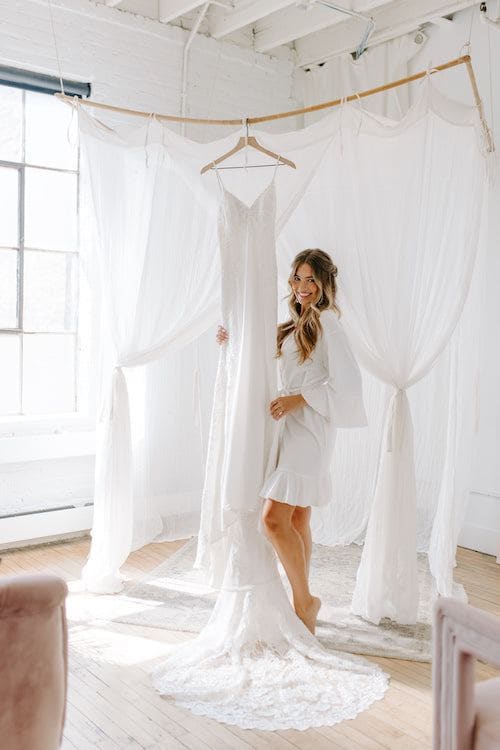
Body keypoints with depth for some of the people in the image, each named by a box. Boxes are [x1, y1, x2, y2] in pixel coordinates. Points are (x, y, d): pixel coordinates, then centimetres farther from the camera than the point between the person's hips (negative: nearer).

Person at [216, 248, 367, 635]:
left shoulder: (326, 321, -9)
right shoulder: (296, 324, 18)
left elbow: (347, 381, -16)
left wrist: (299, 399, -18)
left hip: (309, 429, -9)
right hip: (290, 427, 9)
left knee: (274, 518, -14)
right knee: (297, 519, 12)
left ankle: (304, 600, 3)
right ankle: (304, 602, 22)